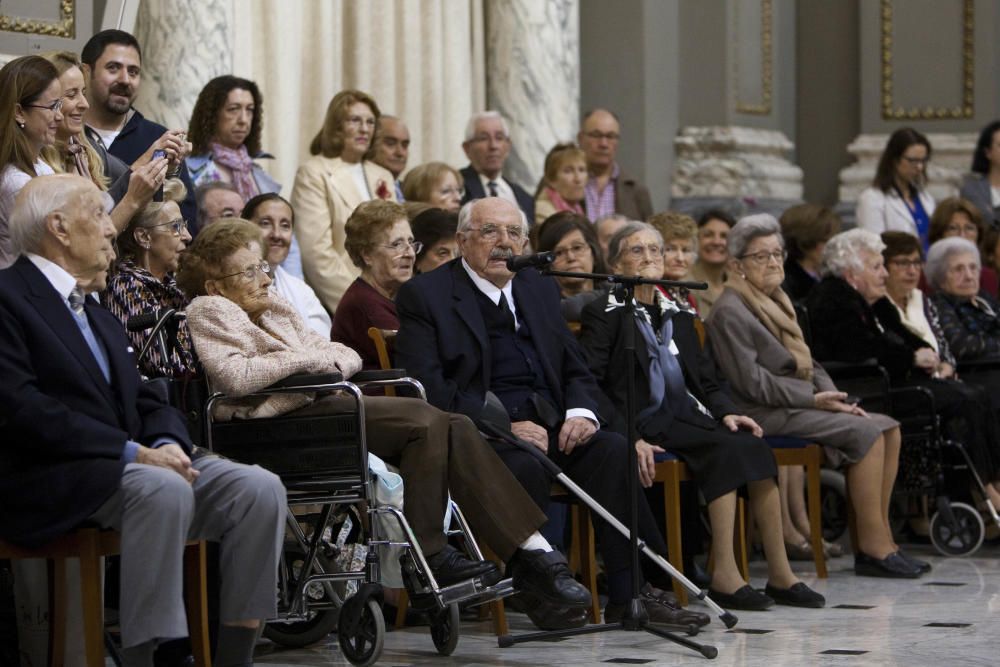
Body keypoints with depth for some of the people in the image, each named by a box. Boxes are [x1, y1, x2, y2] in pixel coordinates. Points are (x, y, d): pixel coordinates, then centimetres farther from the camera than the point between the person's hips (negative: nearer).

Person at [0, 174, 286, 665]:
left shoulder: (96, 312, 25)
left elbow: (144, 402, 19)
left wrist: (168, 444, -6)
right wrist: (132, 452, -19)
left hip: (127, 462, 8)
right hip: (52, 482, -8)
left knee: (259, 488, -13)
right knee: (164, 490, -36)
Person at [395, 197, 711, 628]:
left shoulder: (540, 290, 21)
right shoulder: (424, 295, 0)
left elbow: (576, 370, 22)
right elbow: (428, 386, -11)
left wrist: (581, 412, -3)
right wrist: (506, 426, -19)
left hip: (549, 427, 6)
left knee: (614, 451, -22)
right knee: (526, 468, -36)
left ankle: (630, 591, -24)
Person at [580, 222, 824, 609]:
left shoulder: (678, 315, 25)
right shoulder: (604, 314, 4)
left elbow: (706, 380, 23)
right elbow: (590, 384, -8)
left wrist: (726, 412, 1)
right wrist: (627, 438, -21)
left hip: (688, 416, 6)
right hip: (648, 423, -6)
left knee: (751, 445, -22)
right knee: (728, 449, -29)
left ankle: (779, 573, -24)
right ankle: (724, 575, -31)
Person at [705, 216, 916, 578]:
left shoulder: (776, 302, 19)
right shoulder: (730, 311, -11)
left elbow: (807, 365, 21)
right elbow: (751, 382, -18)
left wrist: (834, 397, 2)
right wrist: (814, 399, -17)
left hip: (798, 404, 10)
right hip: (764, 415, -10)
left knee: (888, 428, -4)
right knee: (867, 433, -21)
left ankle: (878, 541, -5)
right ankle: (871, 547, -17)